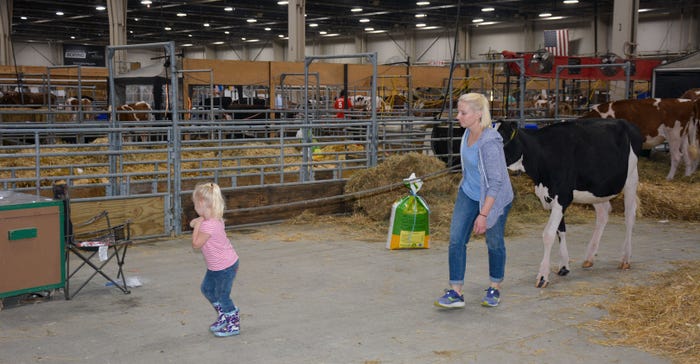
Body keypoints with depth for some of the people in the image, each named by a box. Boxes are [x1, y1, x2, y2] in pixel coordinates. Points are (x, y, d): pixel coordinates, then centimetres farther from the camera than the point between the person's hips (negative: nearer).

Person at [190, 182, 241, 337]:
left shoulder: (208, 225, -30)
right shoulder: (216, 219, 0)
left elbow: (196, 244, -27)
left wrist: (197, 225, -20)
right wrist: (198, 222, -1)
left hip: (225, 267, -10)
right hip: (215, 266, 10)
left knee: (222, 295, 5)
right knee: (207, 289, 22)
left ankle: (234, 325, 21)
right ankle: (223, 315, 37)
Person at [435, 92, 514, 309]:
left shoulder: (489, 142, -28)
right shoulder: (468, 133, -4)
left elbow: (495, 181, -26)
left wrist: (483, 214, -26)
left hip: (494, 198, -7)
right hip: (468, 194, 7)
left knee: (494, 243, 10)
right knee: (456, 240, -2)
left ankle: (495, 289, 30)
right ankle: (456, 292, 3)